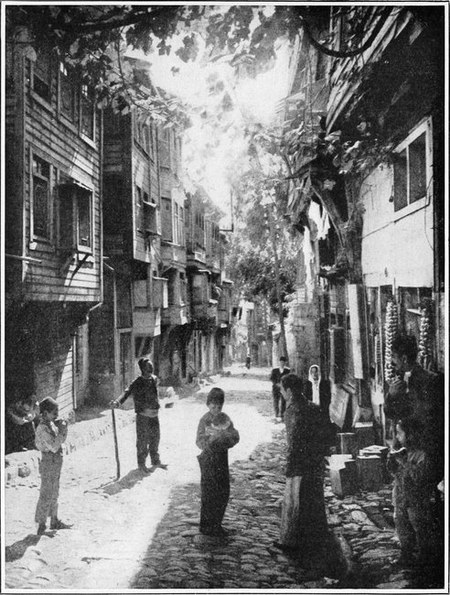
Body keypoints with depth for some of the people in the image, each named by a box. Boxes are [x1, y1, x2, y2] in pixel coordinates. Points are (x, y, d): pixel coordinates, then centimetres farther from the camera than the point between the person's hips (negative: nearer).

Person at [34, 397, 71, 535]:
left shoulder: (52, 424, 5)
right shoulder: (42, 428, -21)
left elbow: (62, 441, 14)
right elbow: (54, 447, -26)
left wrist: (64, 428, -2)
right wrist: (61, 431, -22)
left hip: (56, 463, 9)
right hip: (48, 463, -9)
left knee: (54, 494, 18)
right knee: (46, 495, -1)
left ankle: (54, 521, 29)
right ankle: (41, 525, 9)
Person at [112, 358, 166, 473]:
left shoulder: (154, 379, 7)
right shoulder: (137, 382, -11)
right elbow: (127, 392, -23)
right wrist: (118, 402, -40)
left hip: (154, 415, 6)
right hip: (143, 415, -6)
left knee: (155, 438, 16)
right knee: (142, 439, 0)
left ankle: (155, 461, 33)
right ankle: (141, 464, 16)